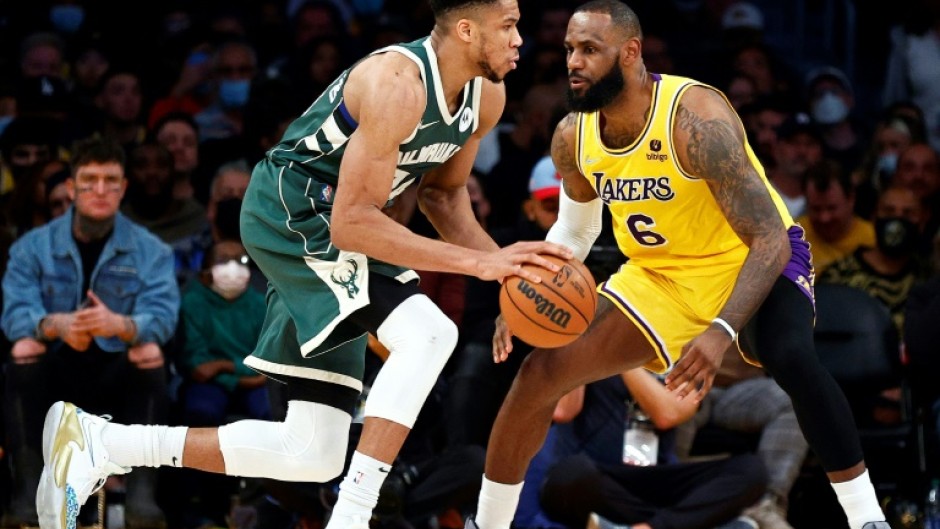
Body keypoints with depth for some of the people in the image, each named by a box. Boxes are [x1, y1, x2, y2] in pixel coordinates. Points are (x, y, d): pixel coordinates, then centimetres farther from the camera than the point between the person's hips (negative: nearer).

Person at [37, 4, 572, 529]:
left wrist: (503, 262, -1)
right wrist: (478, 262, -31)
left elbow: (442, 193, 17)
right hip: (293, 212, -9)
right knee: (428, 334, -30)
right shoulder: (397, 85, -26)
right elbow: (352, 223, -29)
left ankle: (100, 442, 13)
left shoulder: (487, 97, 0)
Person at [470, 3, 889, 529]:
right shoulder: (573, 137, -9)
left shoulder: (696, 119, -30)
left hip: (757, 259, -6)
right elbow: (574, 230, 12)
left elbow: (771, 240, -33)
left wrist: (721, 333, -46)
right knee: (540, 373, -3)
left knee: (791, 356, -37)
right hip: (659, 273, 6)